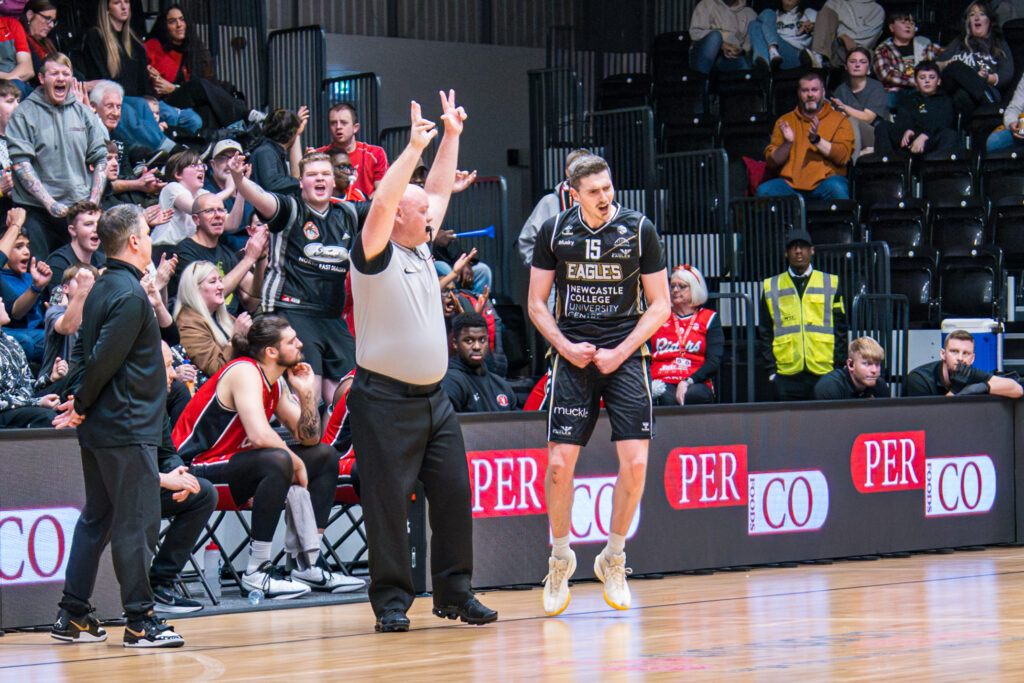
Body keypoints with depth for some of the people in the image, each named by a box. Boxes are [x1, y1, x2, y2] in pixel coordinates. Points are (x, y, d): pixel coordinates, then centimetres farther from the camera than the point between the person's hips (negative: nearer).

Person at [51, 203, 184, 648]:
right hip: (127, 428, -10)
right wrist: (82, 404, -8)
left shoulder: (103, 290, 14)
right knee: (136, 523, -5)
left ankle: (73, 617, 16)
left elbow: (84, 349, 17)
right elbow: (103, 358, -20)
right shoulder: (130, 296, -16)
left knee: (96, 519, 14)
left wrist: (78, 399, 8)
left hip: (98, 428, 10)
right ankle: (140, 622, -2)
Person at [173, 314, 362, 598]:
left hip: (231, 464, 11)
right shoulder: (245, 373, -19)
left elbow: (310, 438, 12)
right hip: (196, 469, -11)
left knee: (325, 457, 12)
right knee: (278, 461, -36)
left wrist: (306, 392, -2)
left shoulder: (276, 384, 9)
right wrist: (296, 463, -18)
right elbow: (260, 435, -33)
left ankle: (309, 564, 6)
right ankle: (257, 572, -31)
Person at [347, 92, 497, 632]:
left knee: (454, 495, 4)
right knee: (388, 504, -3)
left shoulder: (421, 251, 15)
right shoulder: (375, 256, -7)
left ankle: (454, 592, 13)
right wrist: (414, 147, -21)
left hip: (433, 399, 7)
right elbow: (381, 203, -23)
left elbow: (438, 191, 23)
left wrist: (451, 135, 19)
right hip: (385, 400, -7)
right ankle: (391, 601, 3)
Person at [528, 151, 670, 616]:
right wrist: (566, 347, -7)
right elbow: (537, 303, 9)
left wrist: (620, 352, -8)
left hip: (624, 355, 0)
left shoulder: (639, 229, -2)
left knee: (635, 461, -9)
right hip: (572, 356, 0)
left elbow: (659, 305, 2)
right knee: (559, 463, -7)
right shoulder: (554, 231, 1)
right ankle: (560, 557, 15)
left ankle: (613, 559, 11)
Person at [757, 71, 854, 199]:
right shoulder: (785, 121, 18)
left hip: (824, 179, -2)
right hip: (791, 183, 2)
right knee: (763, 191, -27)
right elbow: (771, 163, 11)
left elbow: (843, 156, -4)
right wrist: (787, 143, -7)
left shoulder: (840, 120, 12)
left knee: (837, 188, -37)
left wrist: (817, 140, -15)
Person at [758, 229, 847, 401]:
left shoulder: (831, 284, 11)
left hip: (823, 374, 0)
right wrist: (771, 369, 1)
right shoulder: (771, 287, 11)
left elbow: (840, 329, 10)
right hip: (787, 378, 0)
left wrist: (838, 368, 1)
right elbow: (764, 333, 11)